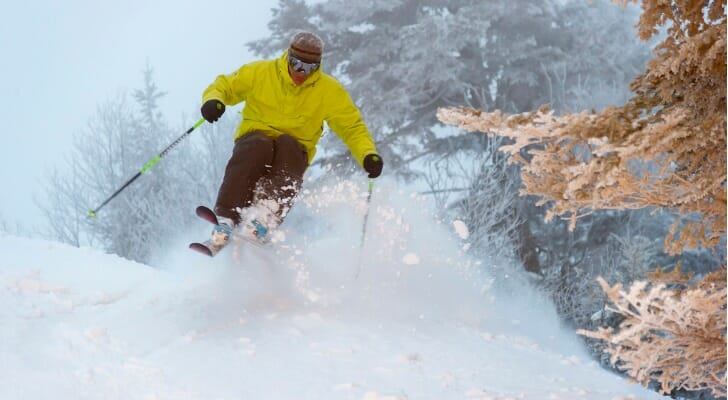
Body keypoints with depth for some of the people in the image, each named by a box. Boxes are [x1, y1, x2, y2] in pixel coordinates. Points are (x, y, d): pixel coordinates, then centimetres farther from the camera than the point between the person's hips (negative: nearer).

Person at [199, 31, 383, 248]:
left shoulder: (330, 91, -1)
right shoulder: (260, 73, -3)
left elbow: (353, 128, 2)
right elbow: (223, 86, 3)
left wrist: (369, 155, -17)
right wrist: (213, 101, -21)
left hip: (294, 151, 0)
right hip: (254, 138, 0)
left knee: (287, 145, -35)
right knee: (259, 146, -36)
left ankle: (265, 218, -51)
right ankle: (226, 219, -43)